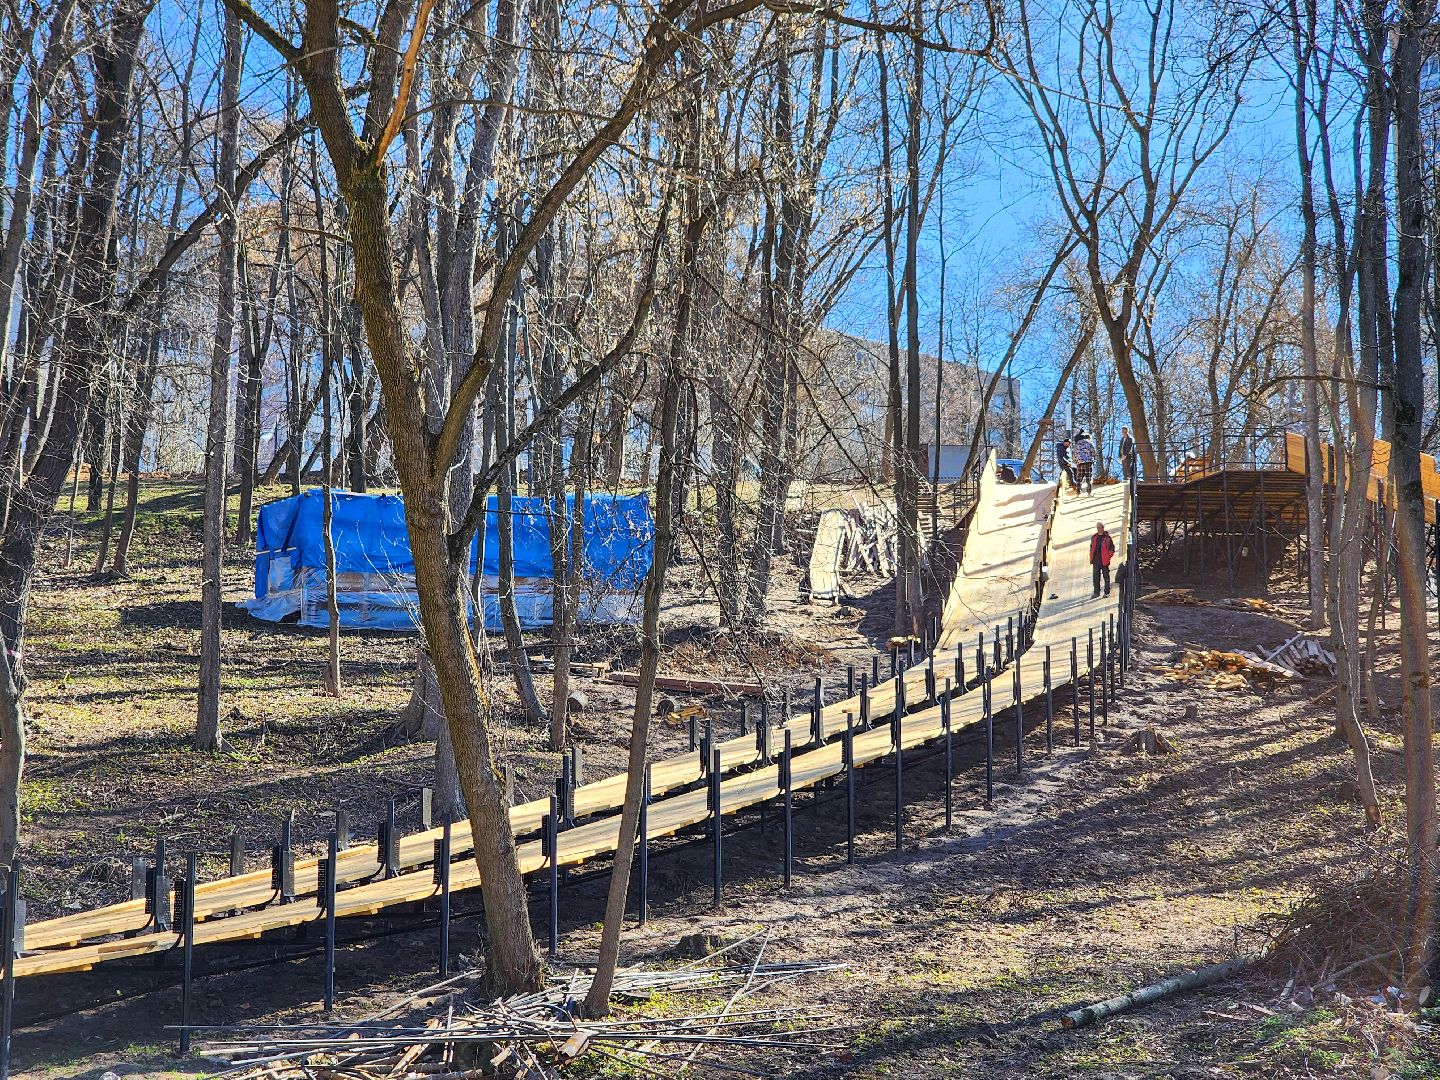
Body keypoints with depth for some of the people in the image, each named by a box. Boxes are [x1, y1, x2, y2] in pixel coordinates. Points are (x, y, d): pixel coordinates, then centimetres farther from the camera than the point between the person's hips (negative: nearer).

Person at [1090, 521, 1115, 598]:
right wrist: (1091, 558, 11)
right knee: (1095, 577, 6)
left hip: (1104, 560, -5)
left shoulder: (1107, 537, -3)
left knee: (1106, 576, 2)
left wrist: (1108, 556, -10)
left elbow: (1112, 548, -1)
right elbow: (1091, 548, 19)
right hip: (1096, 560, 5)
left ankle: (1107, 592, 8)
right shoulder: (1094, 537, 12)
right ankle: (1096, 592, 12)